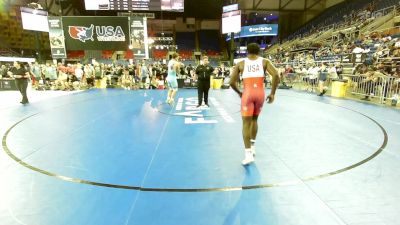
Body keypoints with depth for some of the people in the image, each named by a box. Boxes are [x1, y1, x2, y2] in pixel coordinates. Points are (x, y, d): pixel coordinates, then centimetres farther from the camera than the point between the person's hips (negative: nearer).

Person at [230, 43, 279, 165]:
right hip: (260, 93, 2)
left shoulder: (241, 64, 10)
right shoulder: (264, 61, 11)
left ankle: (248, 154, -9)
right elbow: (276, 76, -5)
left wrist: (239, 93, 20)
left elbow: (232, 82, 3)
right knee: (254, 119, 22)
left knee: (246, 123, 1)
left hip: (247, 93, -2)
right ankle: (252, 147, 28)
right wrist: (272, 93, 3)